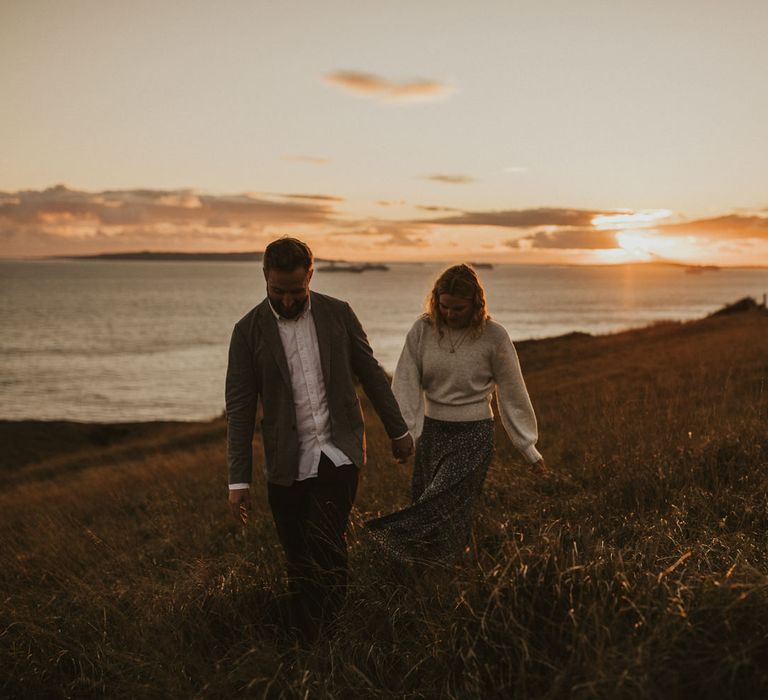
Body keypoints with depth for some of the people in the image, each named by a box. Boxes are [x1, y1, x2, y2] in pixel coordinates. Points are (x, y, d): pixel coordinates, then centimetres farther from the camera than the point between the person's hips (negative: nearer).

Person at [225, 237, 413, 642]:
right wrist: (238, 479, -6)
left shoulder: (338, 313, 1)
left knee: (325, 552, -13)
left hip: (338, 452, 0)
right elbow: (239, 408, -3)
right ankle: (300, 642, 27)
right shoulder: (249, 331, -3)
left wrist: (398, 429, 16)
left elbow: (370, 373, 11)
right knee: (300, 563, 7)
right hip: (286, 464, 0)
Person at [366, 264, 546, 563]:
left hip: (473, 435, -3)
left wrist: (529, 448, 4)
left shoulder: (493, 336, -9)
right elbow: (405, 384, -4)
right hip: (431, 431, 4)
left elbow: (512, 395, -1)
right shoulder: (422, 330, -2)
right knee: (424, 507, 4)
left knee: (444, 507, -15)